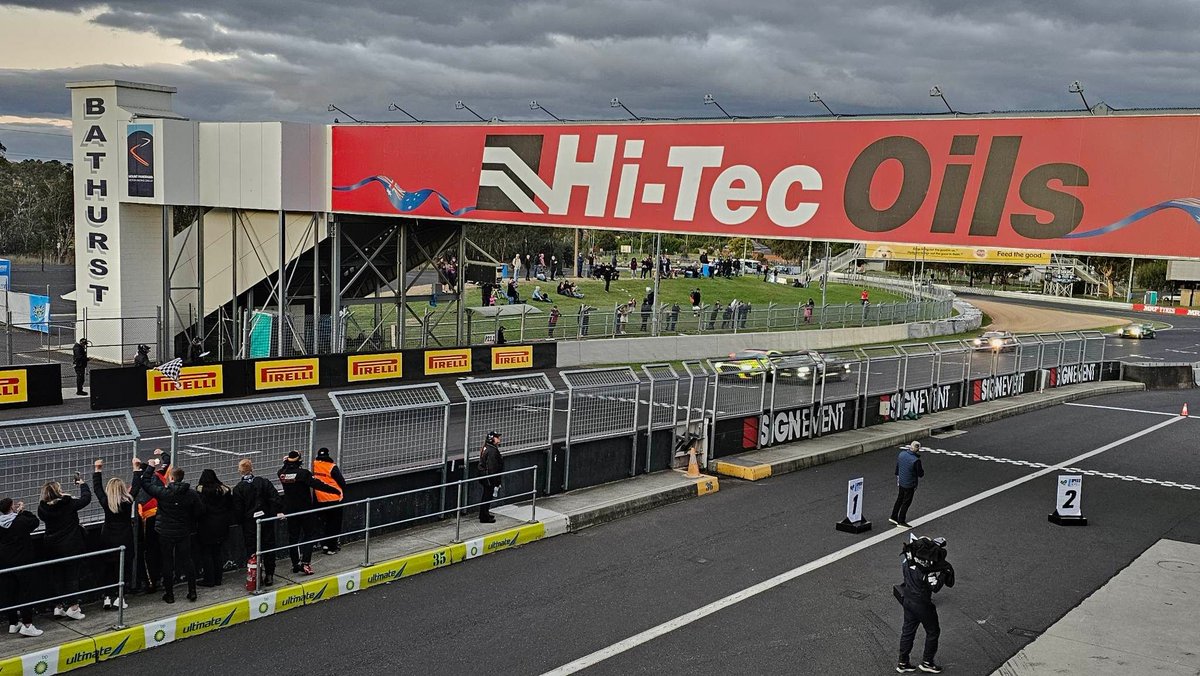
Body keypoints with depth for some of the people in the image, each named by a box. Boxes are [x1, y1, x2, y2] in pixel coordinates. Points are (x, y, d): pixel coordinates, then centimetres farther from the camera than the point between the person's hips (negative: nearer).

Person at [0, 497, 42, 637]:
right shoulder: (21, 521, -17)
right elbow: (35, 521, -2)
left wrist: (18, 512, 10)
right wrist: (23, 512, 4)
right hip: (23, 562, -5)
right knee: (25, 592, -1)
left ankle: (13, 624, 21)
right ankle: (27, 625, -5)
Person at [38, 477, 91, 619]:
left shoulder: (43, 508, -8)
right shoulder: (69, 504, -17)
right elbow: (86, 498, -3)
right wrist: (82, 484, 14)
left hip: (52, 548, 4)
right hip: (71, 546, -4)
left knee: (57, 576, 14)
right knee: (72, 575, 4)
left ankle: (58, 607, 20)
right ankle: (73, 607, 4)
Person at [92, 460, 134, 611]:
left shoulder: (106, 502, -10)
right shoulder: (128, 501, -11)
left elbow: (97, 488, 6)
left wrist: (97, 470, 16)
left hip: (108, 540, 1)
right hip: (125, 540, -1)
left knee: (107, 569, 10)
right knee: (123, 568, 5)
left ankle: (108, 597, 13)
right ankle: (118, 597, 4)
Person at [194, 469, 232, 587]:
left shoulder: (200, 490, -13)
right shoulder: (224, 490, -2)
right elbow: (230, 505, 4)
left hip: (206, 526, -4)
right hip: (222, 526, 4)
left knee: (206, 554, 6)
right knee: (218, 553, 14)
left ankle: (209, 580, 8)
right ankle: (218, 579, 18)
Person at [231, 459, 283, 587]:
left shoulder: (238, 489, -7)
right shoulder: (264, 482, -1)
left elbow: (237, 509, -4)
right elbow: (274, 498, -8)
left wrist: (239, 521, 9)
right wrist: (279, 511, -6)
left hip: (249, 523, -2)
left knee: (251, 549, 5)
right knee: (269, 547, 10)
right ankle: (269, 576, 13)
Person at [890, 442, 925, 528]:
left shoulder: (901, 454, -6)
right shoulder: (916, 460, -28)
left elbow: (897, 467, 8)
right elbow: (920, 474, -18)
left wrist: (898, 476, 23)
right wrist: (922, 470, 3)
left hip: (901, 482, 7)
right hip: (910, 484, -7)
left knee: (899, 499, 23)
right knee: (906, 502, 8)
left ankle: (894, 517, 33)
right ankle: (901, 522, 17)